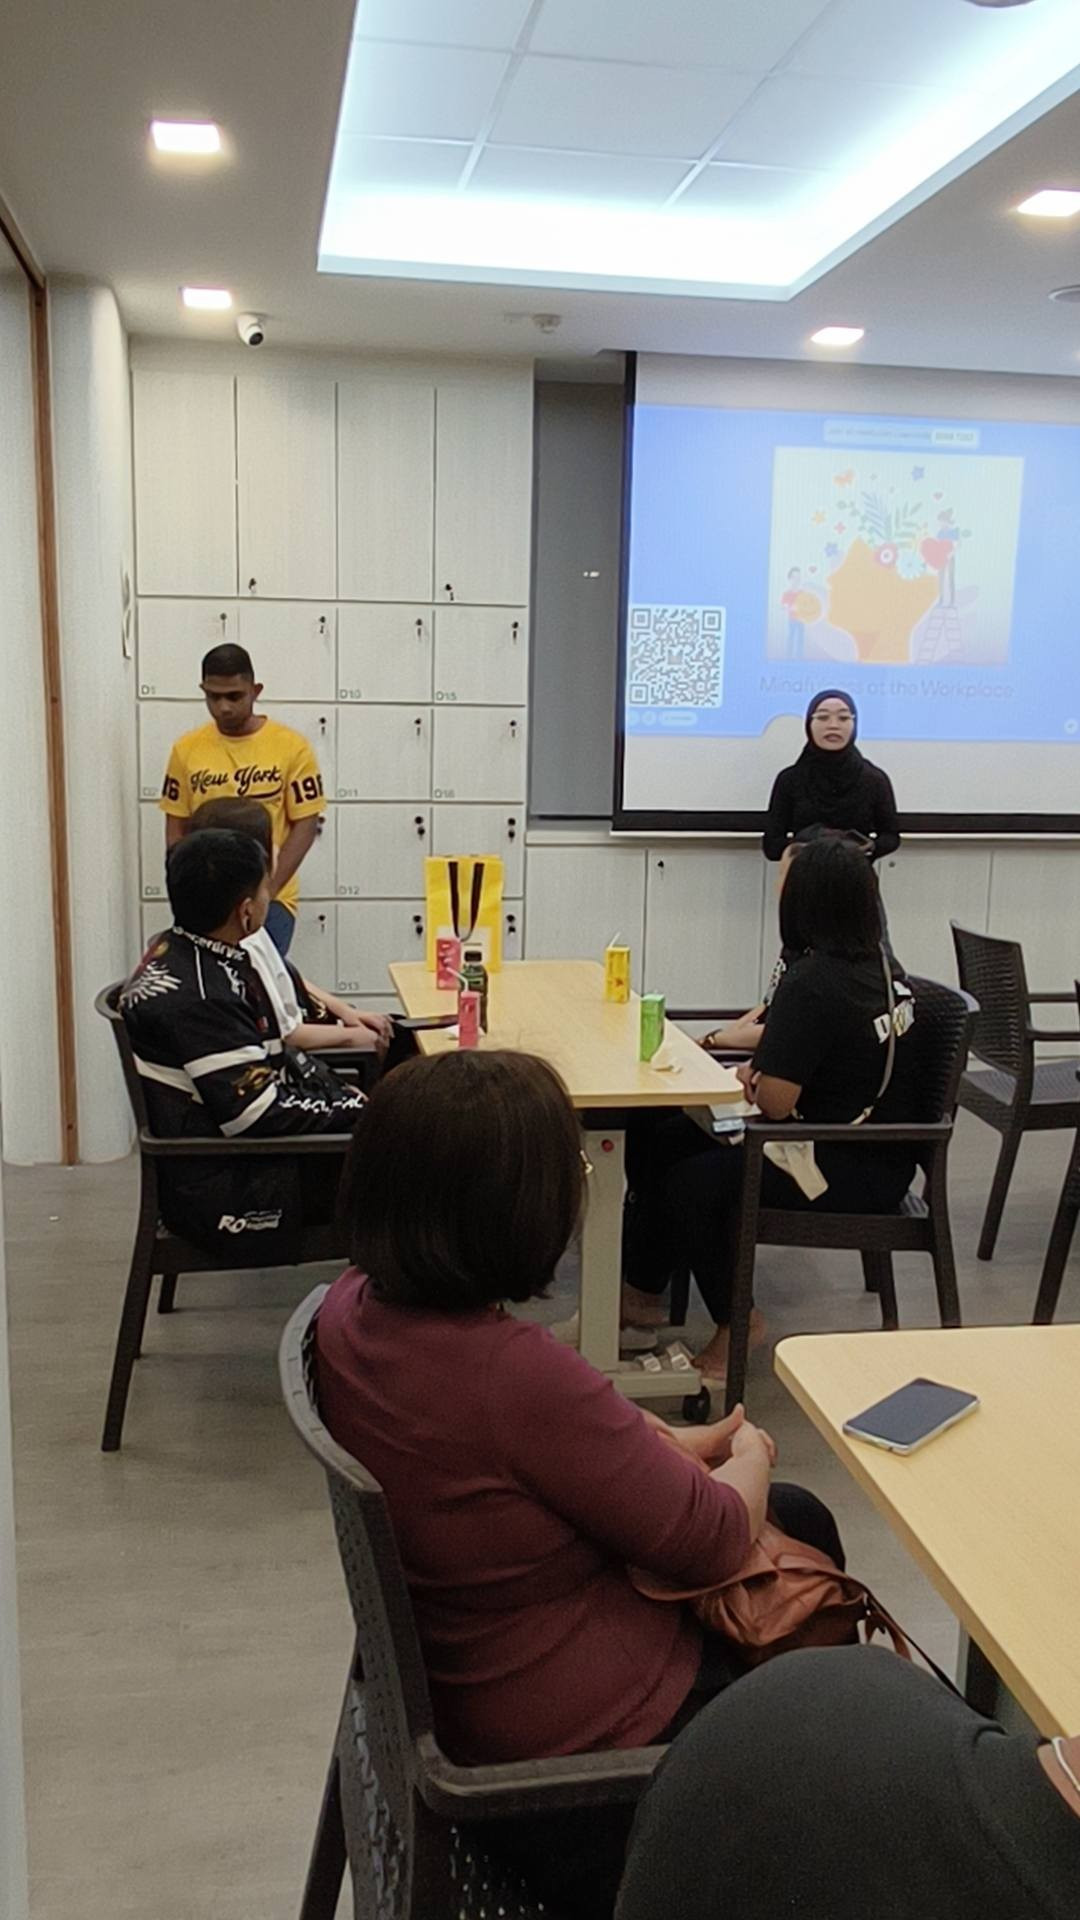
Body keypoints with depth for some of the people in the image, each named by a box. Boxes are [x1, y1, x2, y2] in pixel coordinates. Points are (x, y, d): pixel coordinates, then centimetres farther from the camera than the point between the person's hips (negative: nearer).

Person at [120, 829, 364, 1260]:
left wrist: (339, 1093, 6)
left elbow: (273, 1059, 15)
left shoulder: (178, 952, 6)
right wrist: (352, 1111, -14)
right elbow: (258, 1117, -25)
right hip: (221, 1194, -10)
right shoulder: (199, 997, -26)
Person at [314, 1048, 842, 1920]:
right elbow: (715, 1539, -23)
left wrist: (672, 1443, 0)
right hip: (587, 1725, -7)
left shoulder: (355, 1307, -12)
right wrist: (748, 1456, -3)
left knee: (800, 1517, 21)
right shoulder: (516, 1372, -38)